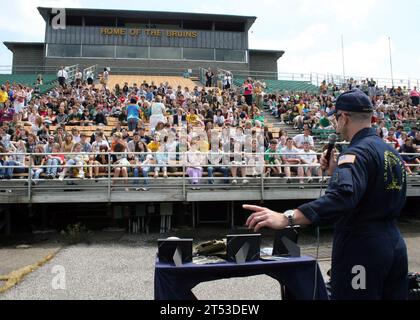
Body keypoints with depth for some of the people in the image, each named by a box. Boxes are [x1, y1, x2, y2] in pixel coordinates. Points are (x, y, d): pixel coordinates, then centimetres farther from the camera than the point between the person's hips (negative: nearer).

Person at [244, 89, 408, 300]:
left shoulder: (357, 152, -18)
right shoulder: (392, 152, 12)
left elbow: (341, 197, -36)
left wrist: (287, 218, -45)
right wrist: (337, 172, 14)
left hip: (361, 248, -9)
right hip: (395, 245, 9)